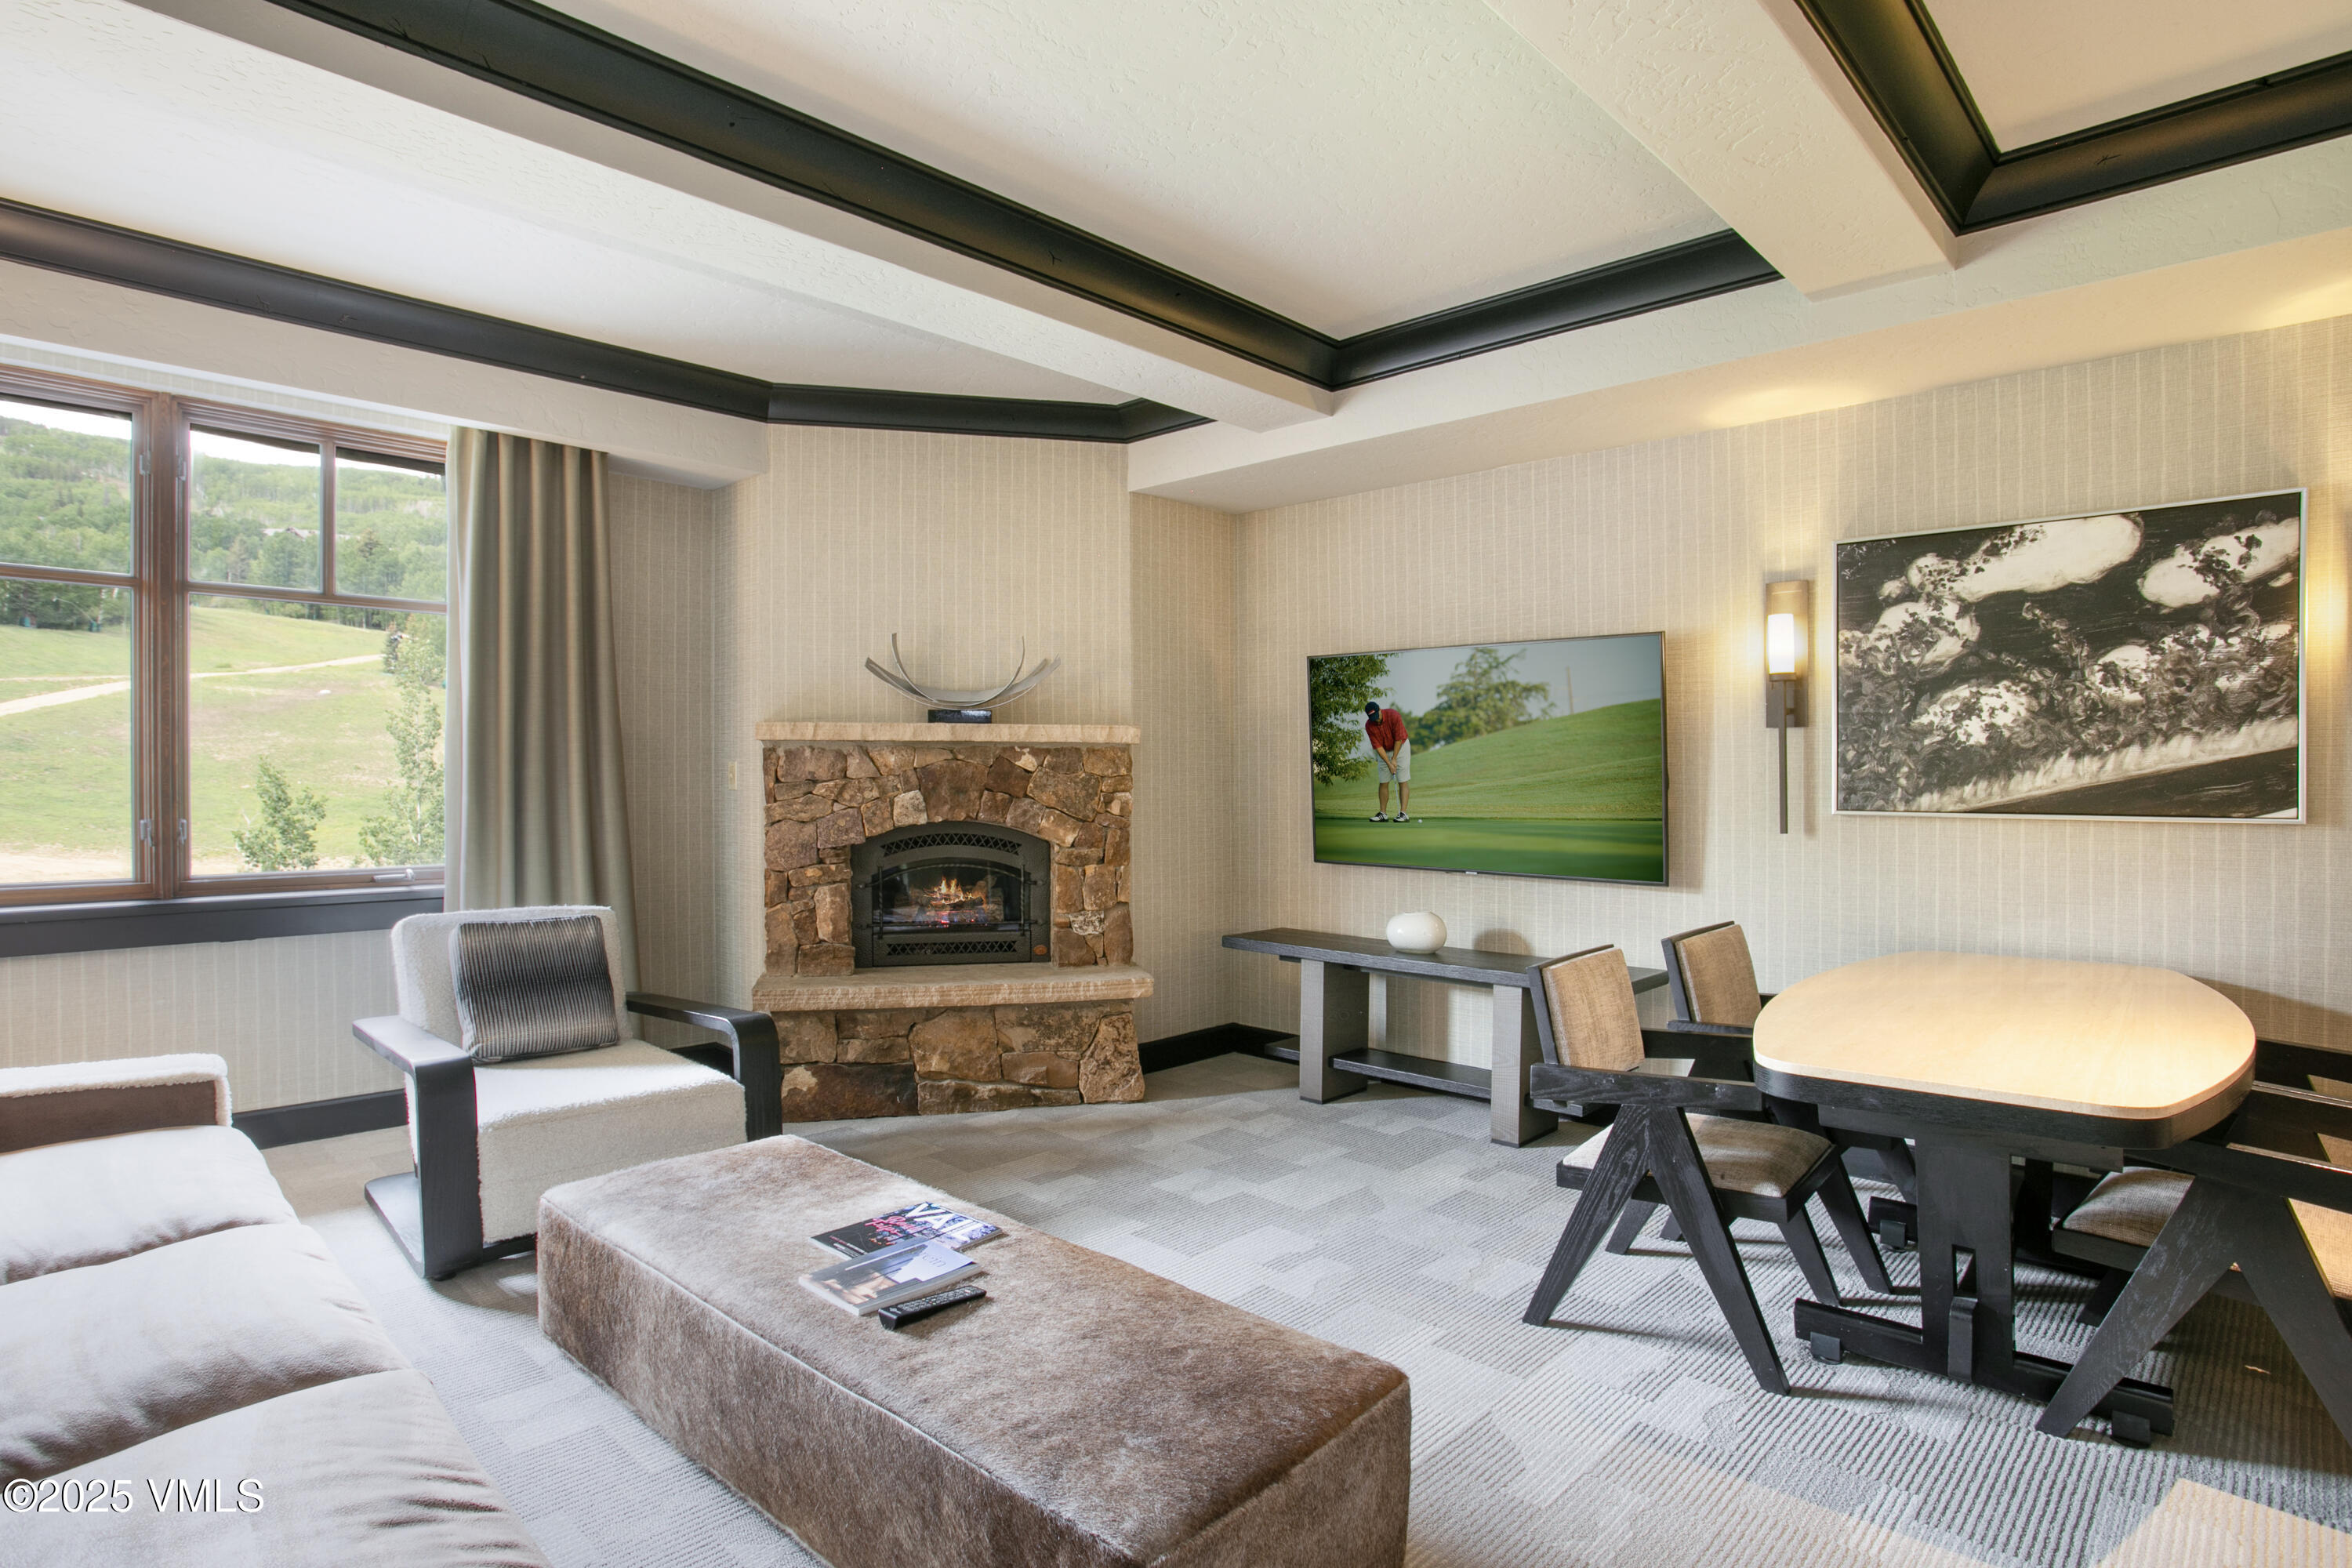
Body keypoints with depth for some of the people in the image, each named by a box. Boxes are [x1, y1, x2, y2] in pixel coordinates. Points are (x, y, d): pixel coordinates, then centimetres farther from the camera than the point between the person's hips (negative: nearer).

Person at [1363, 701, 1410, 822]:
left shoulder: (1394, 716, -26)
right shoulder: (1369, 726, -17)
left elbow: (1398, 739, -20)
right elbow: (1378, 746, -16)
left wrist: (1394, 759, -18)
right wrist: (1389, 764, -22)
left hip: (1401, 747, -3)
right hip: (1384, 751, 3)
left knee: (1403, 782, -10)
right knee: (1383, 783, 2)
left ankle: (1403, 813, -15)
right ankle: (1383, 813, 8)